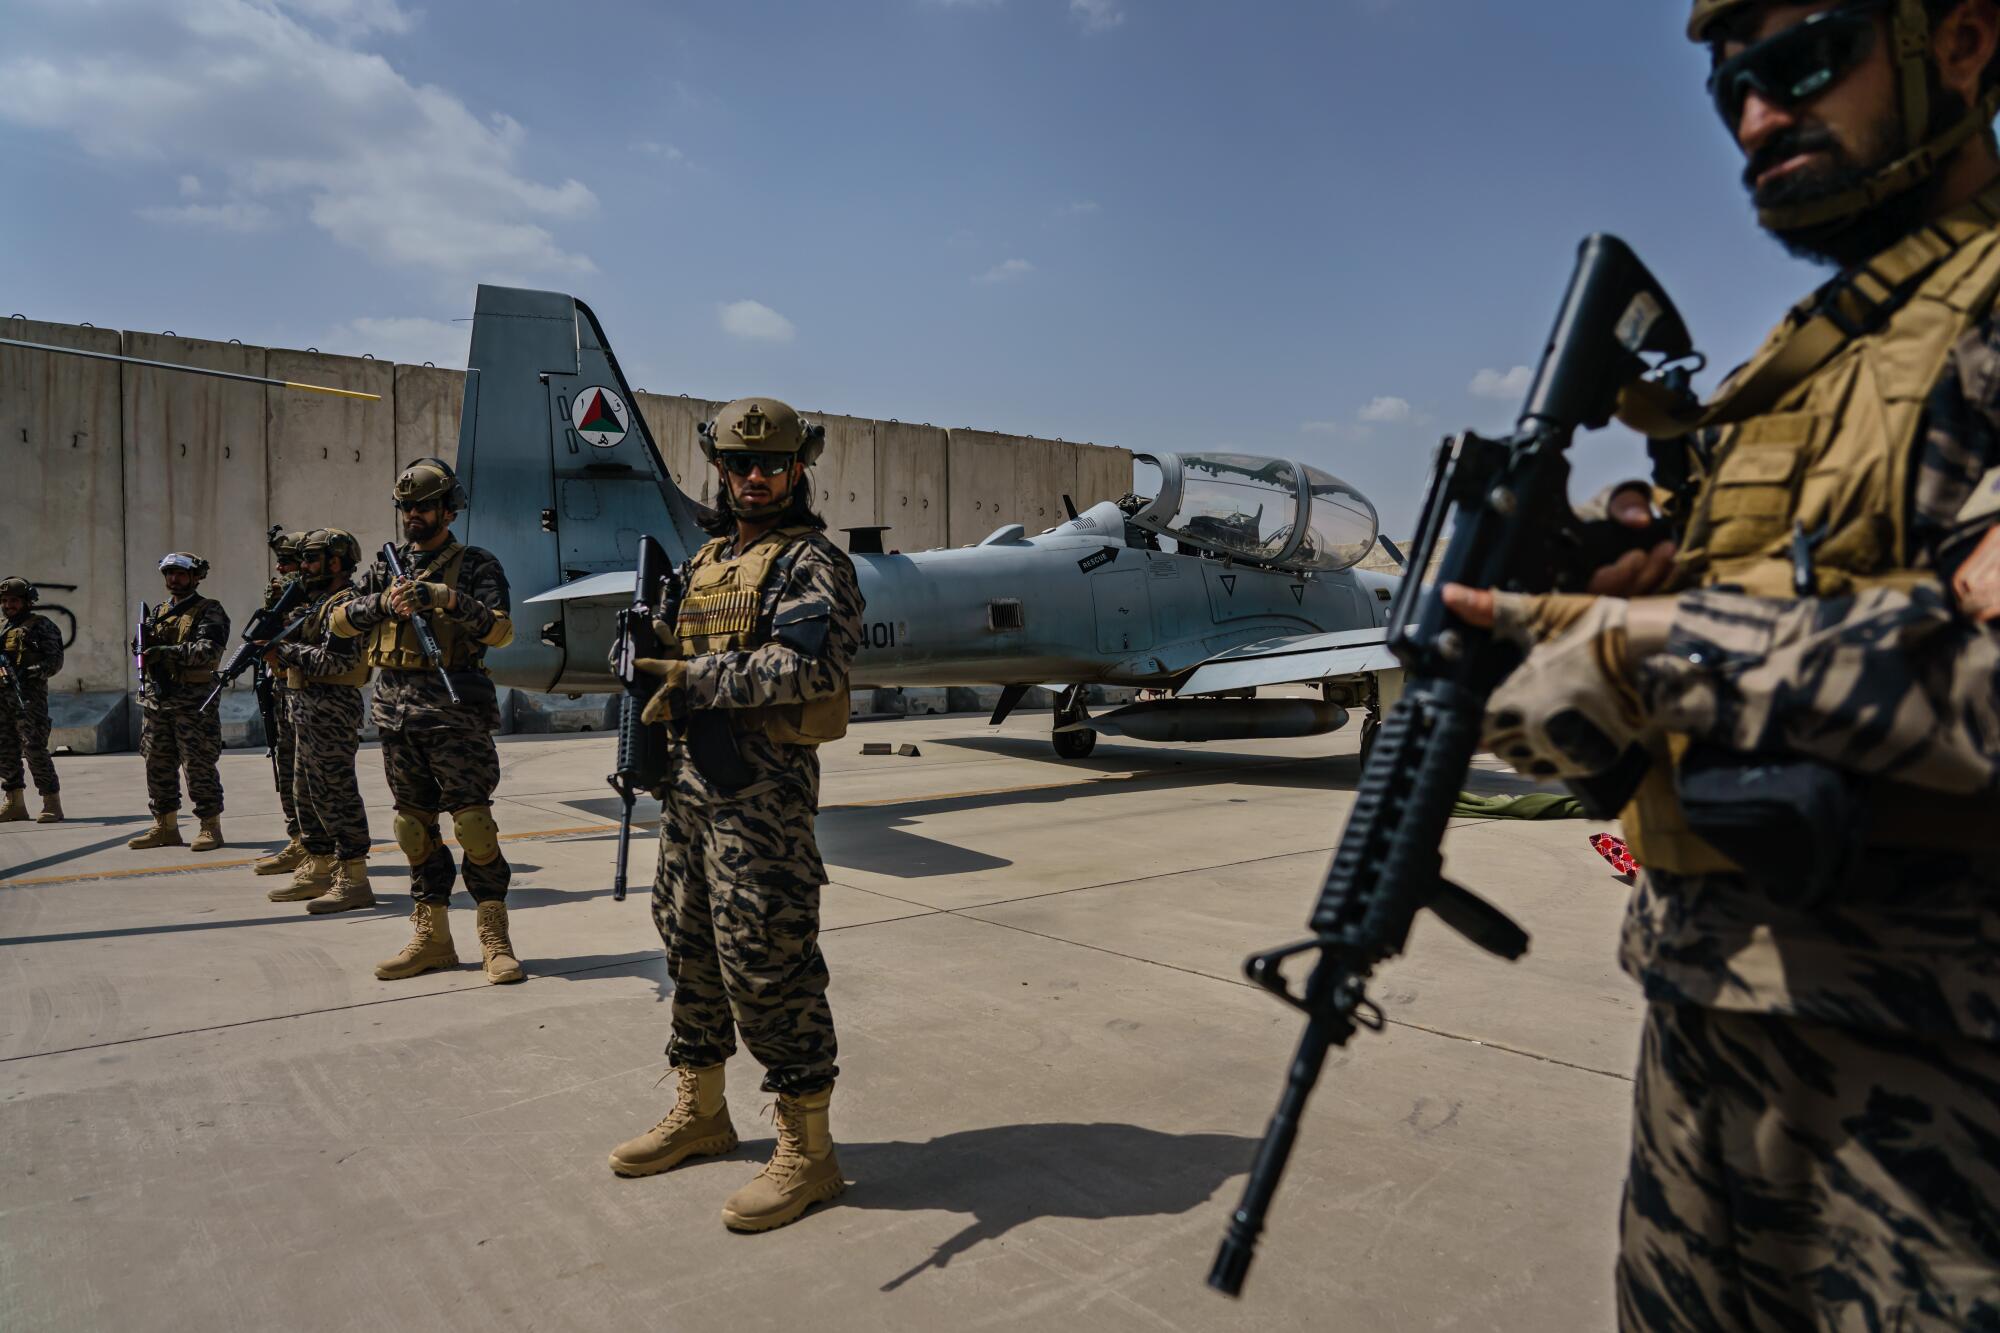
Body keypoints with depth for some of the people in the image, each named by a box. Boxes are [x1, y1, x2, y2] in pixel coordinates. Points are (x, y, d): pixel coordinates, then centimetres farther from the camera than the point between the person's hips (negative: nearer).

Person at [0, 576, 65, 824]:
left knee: (34, 749, -12)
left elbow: (55, 661, -8)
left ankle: (52, 804, -9)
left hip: (29, 695, -7)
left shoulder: (40, 625, 0)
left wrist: (33, 672, -22)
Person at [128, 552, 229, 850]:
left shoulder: (209, 611, -1)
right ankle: (165, 827, 18)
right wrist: (143, 645, -4)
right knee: (158, 765, 9)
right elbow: (144, 648, 19)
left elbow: (208, 650, -15)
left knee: (200, 766, -5)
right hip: (155, 699, 7)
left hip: (193, 701, -7)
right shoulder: (156, 612, 19)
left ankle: (210, 827, 1)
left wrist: (167, 651, -26)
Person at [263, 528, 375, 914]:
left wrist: (284, 650, -15)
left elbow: (334, 661, -23)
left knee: (336, 792, -9)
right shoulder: (322, 601, 20)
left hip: (331, 711, -11)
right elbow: (310, 651, 20)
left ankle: (353, 879, -6)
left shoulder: (345, 604, -12)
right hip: (309, 709, 11)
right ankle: (318, 871, 25)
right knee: (308, 791, 15)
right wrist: (278, 653, 3)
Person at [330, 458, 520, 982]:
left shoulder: (476, 565, 2)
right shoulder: (386, 568, 17)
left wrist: (445, 599, -22)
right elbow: (339, 621, 10)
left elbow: (501, 630, -11)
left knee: (473, 822, -9)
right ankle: (431, 936, 17)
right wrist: (384, 602, -7)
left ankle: (495, 938, -2)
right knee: (415, 826, 9)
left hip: (454, 710, -5)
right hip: (396, 711, 6)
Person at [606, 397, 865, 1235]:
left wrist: (699, 680, -21)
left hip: (763, 784, -8)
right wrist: (654, 647, 5)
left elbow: (808, 663, -21)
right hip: (689, 774, 9)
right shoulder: (705, 560, 18)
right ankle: (700, 1112, 34)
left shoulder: (810, 562, -7)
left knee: (767, 960, -6)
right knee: (692, 948, 17)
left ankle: (807, 1149, 7)